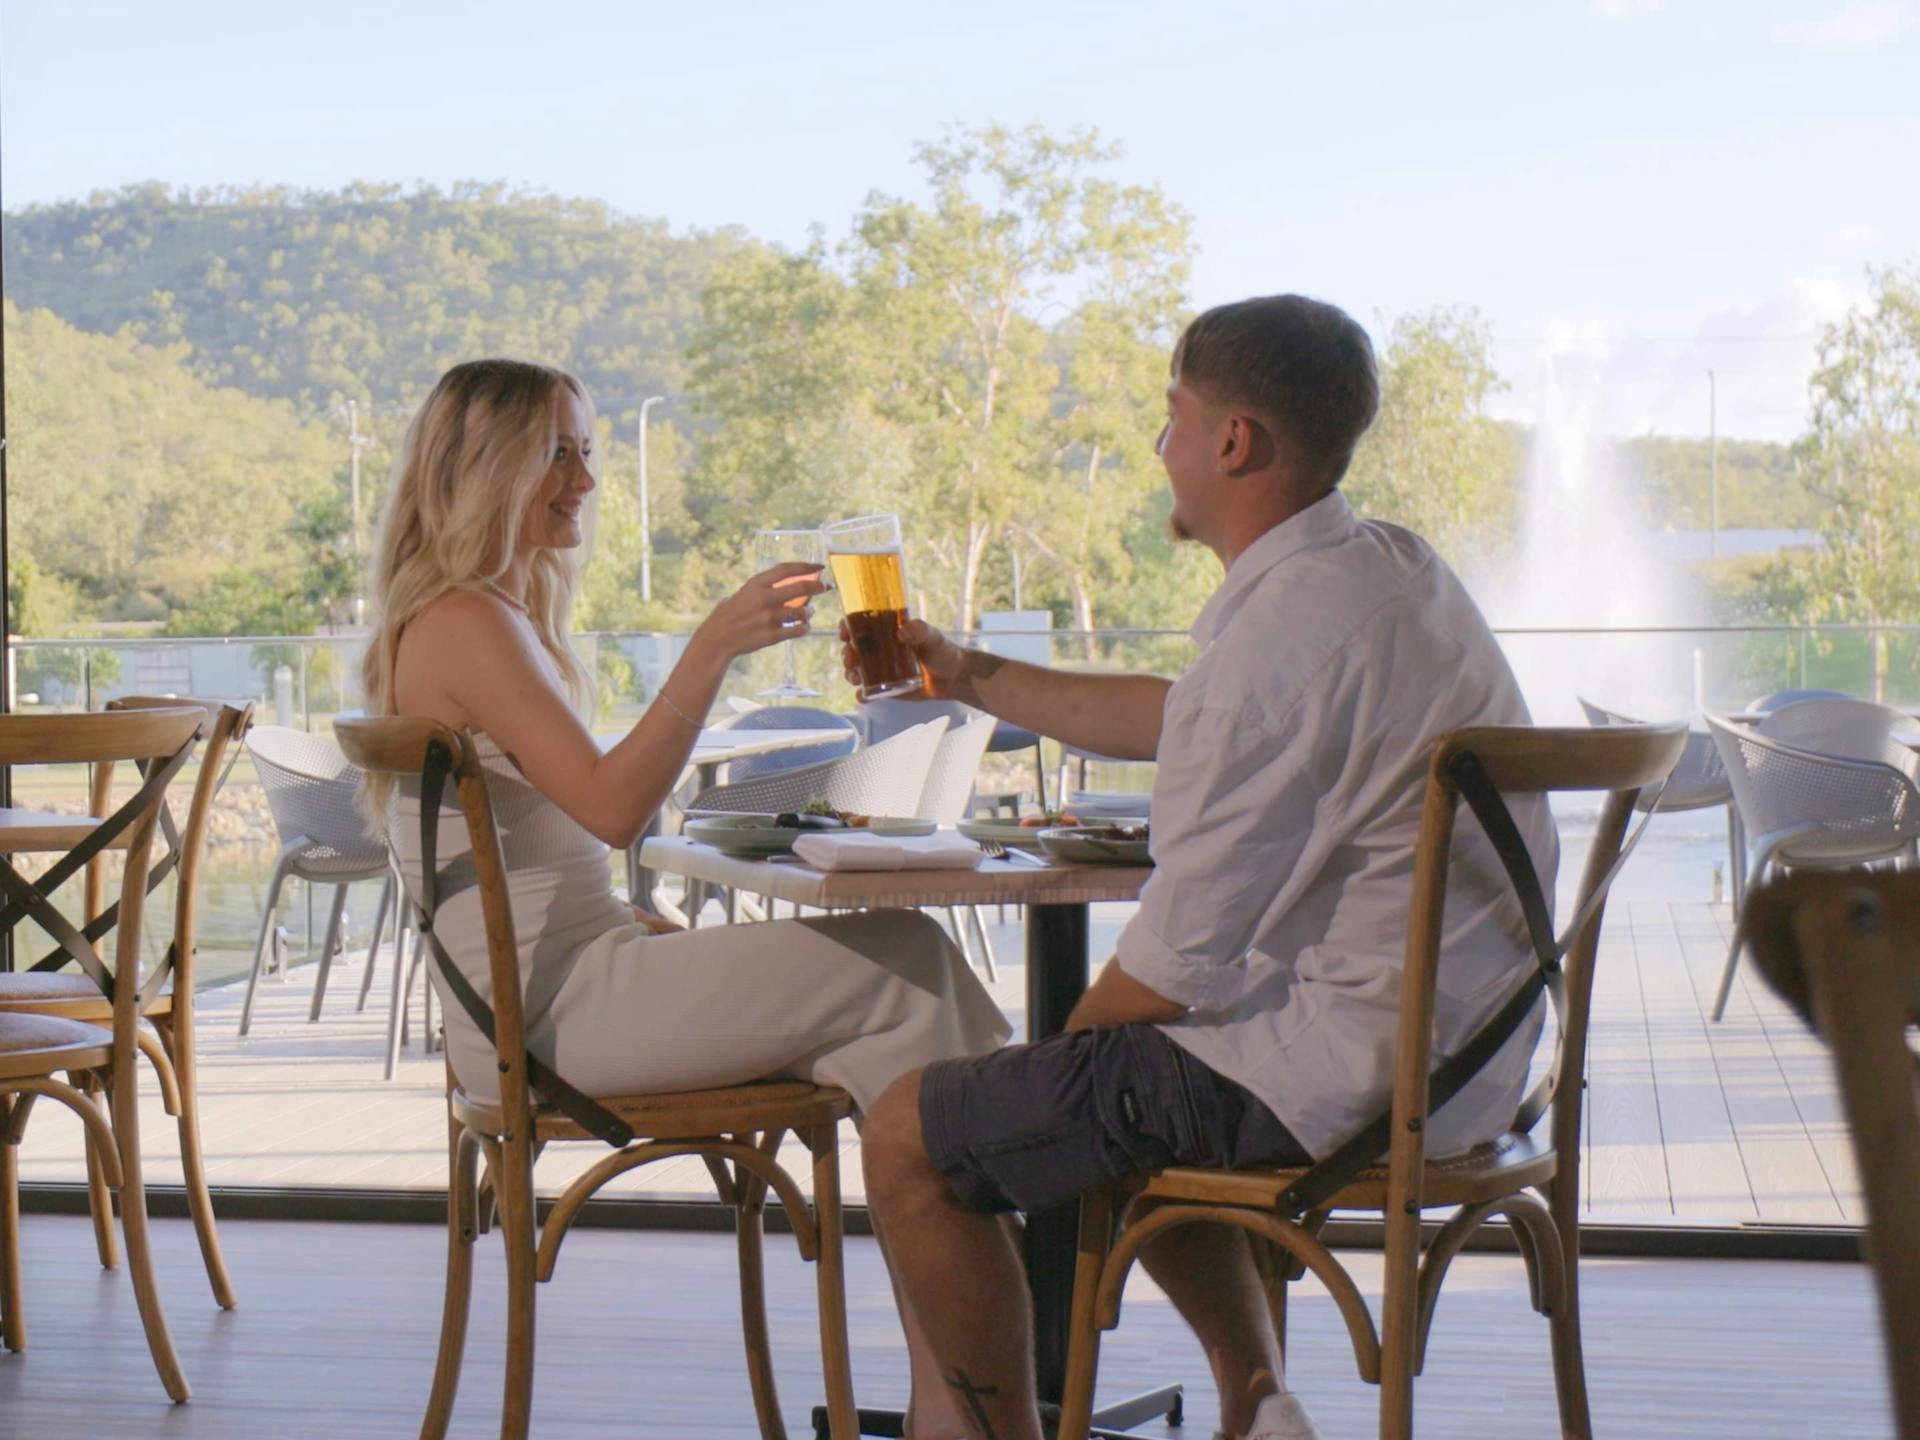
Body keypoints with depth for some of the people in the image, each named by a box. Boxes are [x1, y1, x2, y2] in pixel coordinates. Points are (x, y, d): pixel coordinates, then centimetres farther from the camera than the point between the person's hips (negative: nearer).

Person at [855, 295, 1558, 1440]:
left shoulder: (1286, 635, -23)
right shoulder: (1388, 567, 7)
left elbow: (1179, 967, -18)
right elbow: (1174, 720, 23)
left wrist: (1064, 1050, 1)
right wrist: (973, 680, 29)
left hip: (1339, 1073, -10)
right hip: (1457, 1053, 10)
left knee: (909, 1138, -2)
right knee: (1124, 1086, 35)